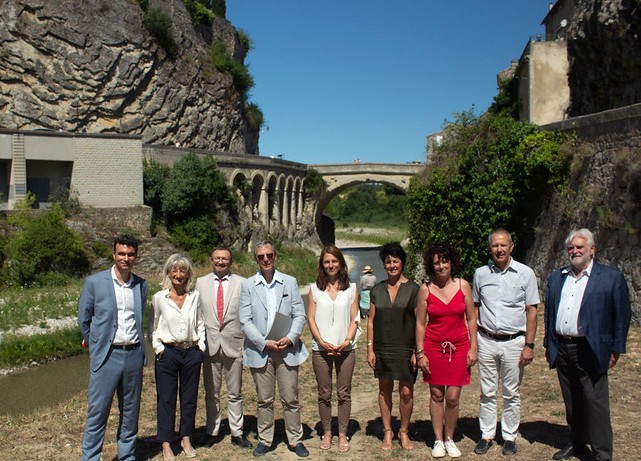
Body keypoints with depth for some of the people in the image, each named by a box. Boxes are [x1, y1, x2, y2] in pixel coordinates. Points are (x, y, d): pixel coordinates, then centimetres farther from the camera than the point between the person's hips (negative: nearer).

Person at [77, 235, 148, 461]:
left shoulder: (141, 285, 6)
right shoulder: (94, 282, -4)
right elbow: (84, 320, 5)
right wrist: (98, 345, 11)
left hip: (134, 355, 4)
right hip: (106, 357, -3)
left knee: (130, 411, 13)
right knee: (97, 412, 0)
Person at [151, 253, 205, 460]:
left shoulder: (195, 296, 3)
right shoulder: (159, 298, -3)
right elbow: (153, 327, 4)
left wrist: (201, 345, 4)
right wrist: (158, 347, -6)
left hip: (192, 352, 2)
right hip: (167, 353, -2)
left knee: (190, 398, 11)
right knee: (166, 399, 4)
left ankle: (186, 439, 26)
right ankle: (166, 444, 15)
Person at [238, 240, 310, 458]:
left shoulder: (290, 282, 6)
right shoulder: (248, 285, 3)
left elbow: (300, 315, 3)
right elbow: (245, 321, -3)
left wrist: (290, 338, -13)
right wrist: (264, 343, -13)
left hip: (287, 349, 0)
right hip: (260, 351, 0)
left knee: (291, 399, 5)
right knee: (264, 400, 9)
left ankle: (296, 440, 18)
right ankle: (264, 439, 23)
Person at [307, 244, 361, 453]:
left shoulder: (351, 288, 5)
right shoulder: (315, 289, 5)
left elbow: (354, 319, 3)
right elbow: (311, 319, 2)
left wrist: (347, 340, -12)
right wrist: (321, 341, -10)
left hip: (345, 348, 0)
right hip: (321, 349, 0)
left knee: (344, 394, 5)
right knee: (324, 394, 8)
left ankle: (342, 434, 17)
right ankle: (326, 433, 22)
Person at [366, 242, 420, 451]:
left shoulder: (413, 289, -2)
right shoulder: (377, 290, 6)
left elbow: (419, 322, -2)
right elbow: (371, 321, 8)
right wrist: (370, 349, 2)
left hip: (405, 349, -2)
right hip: (382, 348, 3)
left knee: (406, 392, 1)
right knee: (385, 390, 10)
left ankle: (404, 432, 20)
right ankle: (387, 432, 24)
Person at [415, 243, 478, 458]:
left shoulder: (463, 285, -1)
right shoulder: (425, 289, -2)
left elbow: (471, 319, 4)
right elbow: (420, 323, 1)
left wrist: (473, 348, 0)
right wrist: (420, 353, -3)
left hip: (459, 347, 0)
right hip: (433, 346, 0)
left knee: (452, 397, -1)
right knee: (436, 395, 6)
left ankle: (450, 439, 20)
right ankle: (438, 440, 20)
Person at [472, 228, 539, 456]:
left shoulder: (525, 273, -3)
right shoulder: (480, 273, 3)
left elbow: (531, 311, -2)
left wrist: (529, 345, -7)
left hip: (514, 341, -2)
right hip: (486, 341, 2)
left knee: (511, 394, 8)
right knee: (487, 392, 9)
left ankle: (509, 437, 21)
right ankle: (486, 435, 20)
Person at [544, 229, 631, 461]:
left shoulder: (612, 277, -2)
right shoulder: (556, 278, 12)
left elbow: (622, 315, -3)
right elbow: (548, 312, 17)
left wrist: (615, 350, -5)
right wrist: (548, 344, 14)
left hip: (590, 351, -5)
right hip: (562, 350, 5)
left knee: (596, 402, -3)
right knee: (571, 402, 14)